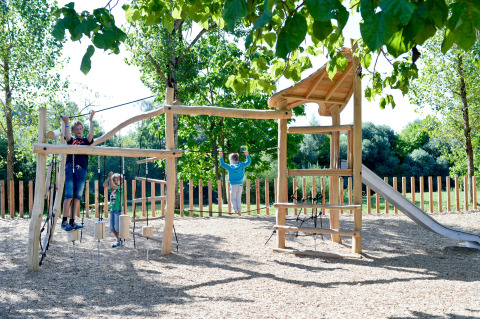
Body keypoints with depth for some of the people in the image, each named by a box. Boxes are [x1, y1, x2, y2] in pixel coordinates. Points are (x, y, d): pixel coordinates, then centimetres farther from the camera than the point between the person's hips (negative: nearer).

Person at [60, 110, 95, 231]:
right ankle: (64, 221, -9)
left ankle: (72, 222, 2)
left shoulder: (86, 141, 17)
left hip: (82, 170, 2)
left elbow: (91, 134, -2)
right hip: (70, 168, -2)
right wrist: (66, 123, 1)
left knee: (77, 197, 0)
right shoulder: (71, 140, 14)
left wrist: (91, 119, -1)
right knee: (69, 196, -9)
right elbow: (67, 136, -8)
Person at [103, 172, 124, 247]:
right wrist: (109, 178, 1)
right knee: (112, 228, 10)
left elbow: (111, 186, -22)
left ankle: (118, 241, 8)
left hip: (118, 210, -7)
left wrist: (110, 177, -14)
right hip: (112, 209, 7)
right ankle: (119, 239, 23)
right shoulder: (114, 188, 13)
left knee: (117, 227, -3)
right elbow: (105, 185, 10)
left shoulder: (121, 187, -8)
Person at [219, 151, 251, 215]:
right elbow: (248, 162, 12)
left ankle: (235, 210, -5)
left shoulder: (230, 167, -9)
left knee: (233, 198, 7)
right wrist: (247, 155, 16)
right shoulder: (242, 165, 0)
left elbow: (222, 164, -14)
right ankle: (239, 210, 6)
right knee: (238, 198, 13)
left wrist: (221, 157, -14)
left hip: (233, 185, -4)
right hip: (240, 185, 4)